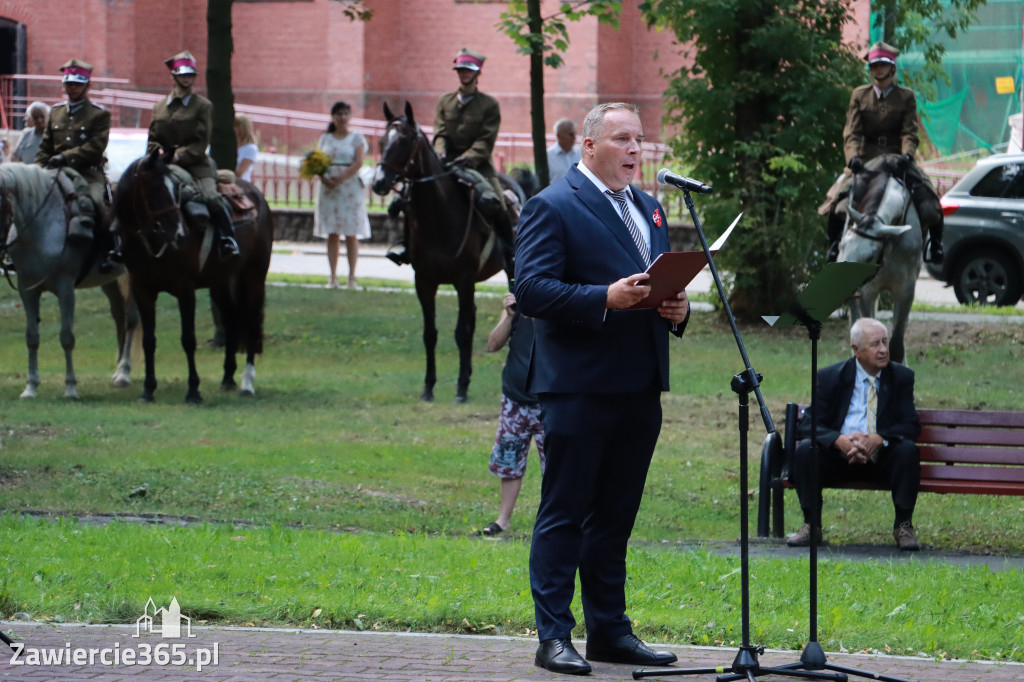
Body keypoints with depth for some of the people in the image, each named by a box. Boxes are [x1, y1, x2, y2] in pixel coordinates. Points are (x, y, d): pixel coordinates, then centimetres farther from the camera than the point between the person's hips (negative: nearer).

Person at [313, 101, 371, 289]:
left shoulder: (356, 138, 3)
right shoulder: (325, 138, 12)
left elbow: (358, 162, -8)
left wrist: (341, 178, -19)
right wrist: (324, 178, -13)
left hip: (350, 187, -3)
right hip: (329, 189, 3)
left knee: (351, 234, -2)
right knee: (332, 234, 1)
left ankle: (352, 277, -1)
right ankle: (333, 277, 2)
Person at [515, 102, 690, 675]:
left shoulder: (649, 208, 18)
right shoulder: (553, 207, -6)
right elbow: (531, 288, -15)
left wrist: (678, 308, 1)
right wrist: (606, 299, -24)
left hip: (641, 389, 7)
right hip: (580, 386, -7)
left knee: (616, 514, 13)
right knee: (565, 513, -3)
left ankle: (610, 630, 19)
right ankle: (554, 637, -1)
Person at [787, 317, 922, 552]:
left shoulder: (901, 377, 6)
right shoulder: (830, 377, 2)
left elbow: (911, 425, -2)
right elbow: (808, 425, -4)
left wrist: (879, 438, -23)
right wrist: (839, 440, -26)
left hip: (881, 459, 0)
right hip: (839, 456, 0)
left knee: (908, 450, -29)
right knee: (805, 450, -27)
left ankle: (903, 527, -21)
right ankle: (811, 526, -17)